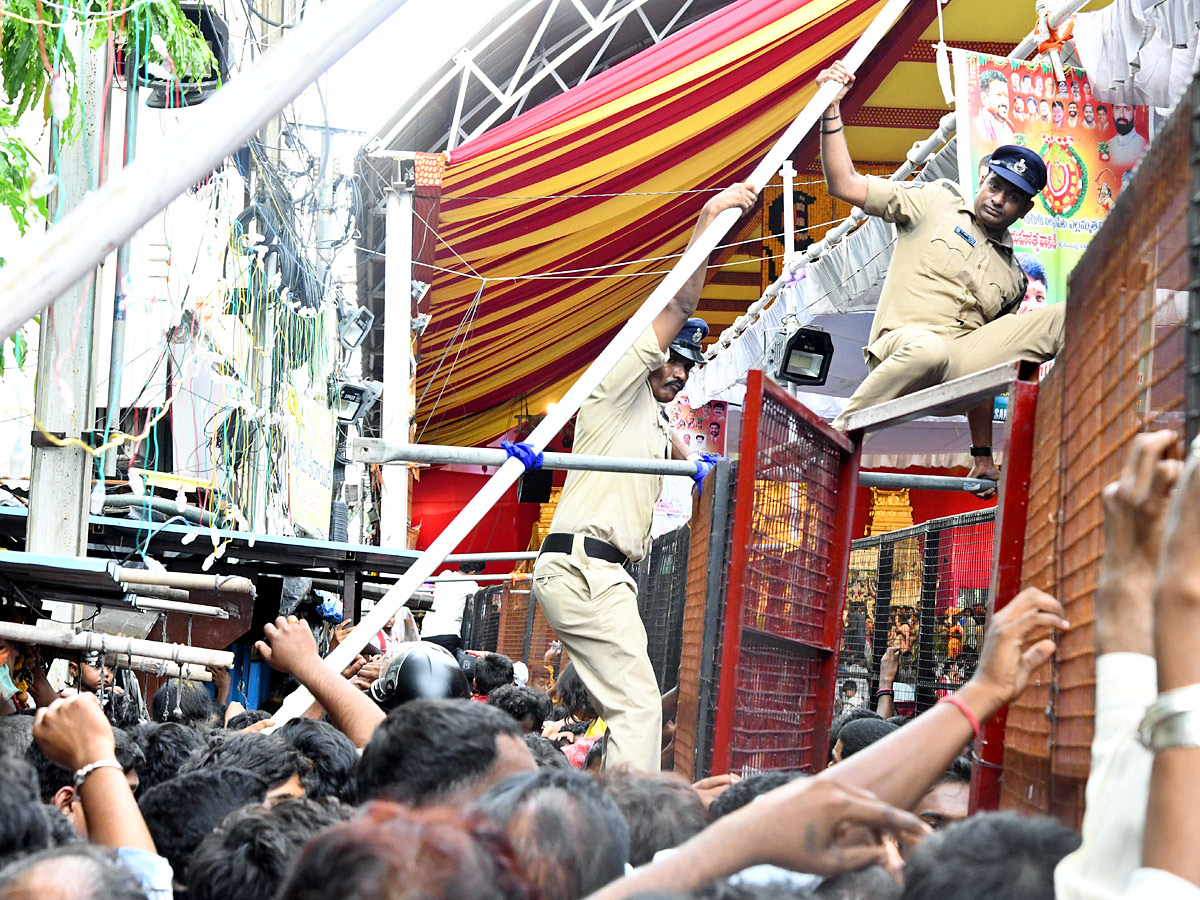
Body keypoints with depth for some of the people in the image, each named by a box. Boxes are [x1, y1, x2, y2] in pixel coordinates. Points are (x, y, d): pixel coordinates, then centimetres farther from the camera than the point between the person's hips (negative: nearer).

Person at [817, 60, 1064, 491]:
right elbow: (845, 185, 4)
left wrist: (983, 457, 13)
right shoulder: (936, 203, 12)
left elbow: (986, 367, 22)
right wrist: (831, 109, -7)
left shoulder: (1012, 276, 24)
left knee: (1066, 318, -11)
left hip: (961, 363, 5)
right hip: (903, 342, -5)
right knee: (929, 350, -44)